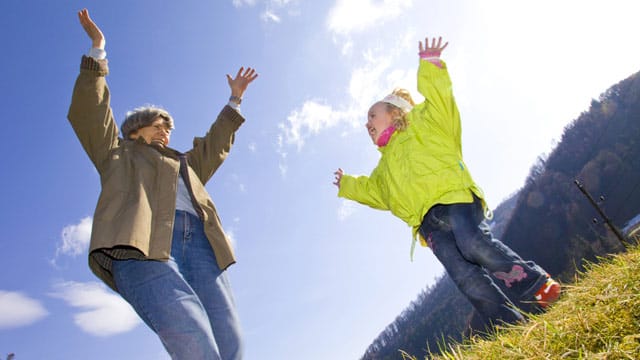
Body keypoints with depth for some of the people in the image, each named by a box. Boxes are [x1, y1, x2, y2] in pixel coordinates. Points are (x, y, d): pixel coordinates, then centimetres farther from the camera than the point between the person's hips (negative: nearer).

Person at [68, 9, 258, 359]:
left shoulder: (184, 164, 42)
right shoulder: (117, 153, 30)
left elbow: (215, 144, 50)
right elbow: (88, 113, 23)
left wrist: (235, 100, 53)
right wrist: (98, 50, 23)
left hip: (199, 245, 5)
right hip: (140, 245, -5)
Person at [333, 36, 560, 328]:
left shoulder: (423, 124, 20)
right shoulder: (384, 168, 38)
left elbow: (438, 97, 4)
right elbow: (369, 189, 53)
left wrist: (430, 64, -6)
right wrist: (347, 185, 63)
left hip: (454, 198, -4)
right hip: (428, 222, 5)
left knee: (474, 245, -33)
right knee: (463, 275, -19)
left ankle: (538, 285, -15)